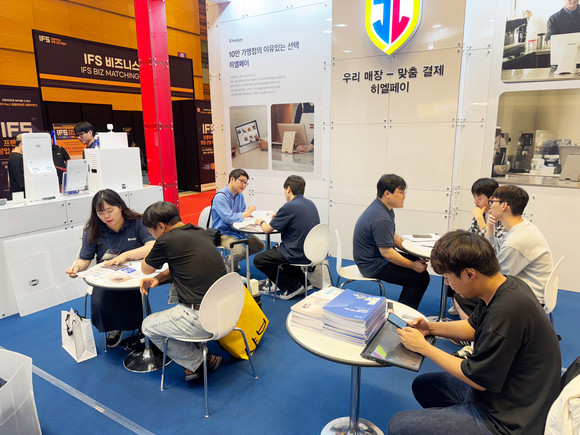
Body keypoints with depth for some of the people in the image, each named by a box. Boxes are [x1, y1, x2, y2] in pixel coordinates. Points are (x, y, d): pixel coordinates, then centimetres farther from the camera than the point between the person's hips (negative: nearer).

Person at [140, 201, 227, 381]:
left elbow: (145, 269, 6)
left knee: (148, 326, 16)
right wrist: (159, 278, 10)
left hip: (204, 320, -8)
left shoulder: (167, 241, -12)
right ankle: (195, 351, 30)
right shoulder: (200, 232, 10)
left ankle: (199, 362, 14)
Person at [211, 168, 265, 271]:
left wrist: (249, 212, -9)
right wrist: (247, 213, -14)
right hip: (223, 233, -9)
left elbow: (244, 213, 15)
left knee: (260, 245, 7)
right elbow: (229, 218, -26)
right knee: (240, 251, -32)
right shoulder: (220, 197, -18)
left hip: (238, 230, 9)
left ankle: (233, 259, 19)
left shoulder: (240, 196, 9)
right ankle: (227, 264, 3)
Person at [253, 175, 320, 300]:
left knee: (258, 260, 5)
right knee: (276, 249, 32)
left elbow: (267, 229, -12)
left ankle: (293, 287, 4)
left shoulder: (289, 207, -20)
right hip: (312, 251, 9)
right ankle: (303, 281, 24)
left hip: (298, 255, -9)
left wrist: (262, 222, 10)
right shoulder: (310, 204, 5)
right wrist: (278, 218, 19)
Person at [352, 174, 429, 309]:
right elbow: (387, 252, -25)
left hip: (376, 257, 11)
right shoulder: (380, 219, -27)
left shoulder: (383, 208, 7)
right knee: (421, 276, -13)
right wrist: (413, 266, -16)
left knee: (417, 260, 11)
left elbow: (392, 235, 18)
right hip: (373, 266, -11)